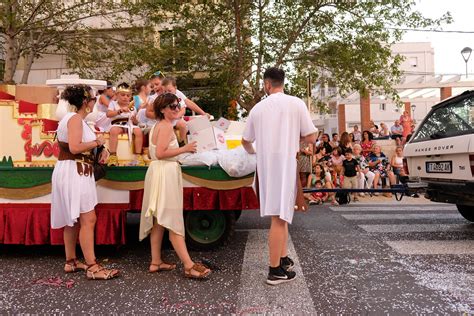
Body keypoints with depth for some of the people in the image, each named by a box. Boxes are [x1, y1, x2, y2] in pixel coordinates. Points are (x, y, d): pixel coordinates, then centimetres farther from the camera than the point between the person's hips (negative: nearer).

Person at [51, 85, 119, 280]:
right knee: (88, 219, -10)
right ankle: (92, 267, -6)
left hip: (74, 172, 11)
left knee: (73, 219, 16)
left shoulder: (75, 118, 17)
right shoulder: (75, 119, -14)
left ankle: (71, 262, 26)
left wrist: (100, 149, 1)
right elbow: (74, 147, -25)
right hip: (75, 172, -11)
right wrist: (97, 142, -13)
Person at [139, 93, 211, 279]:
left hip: (158, 172, 11)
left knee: (159, 221, 13)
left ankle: (156, 262, 20)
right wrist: (184, 149, -17)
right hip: (165, 174, -11)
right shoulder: (166, 126, -12)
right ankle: (189, 266, -7)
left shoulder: (159, 126, 19)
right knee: (173, 221, -10)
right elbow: (160, 153, -21)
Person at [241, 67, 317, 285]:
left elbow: (246, 140, 17)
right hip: (286, 163, -4)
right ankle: (275, 271, 3)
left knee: (280, 214, 17)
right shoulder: (296, 104, -5)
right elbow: (311, 138, -4)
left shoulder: (258, 108, 6)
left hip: (266, 165, 4)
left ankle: (283, 259, 26)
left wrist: (252, 151, 38)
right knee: (279, 216, -3)